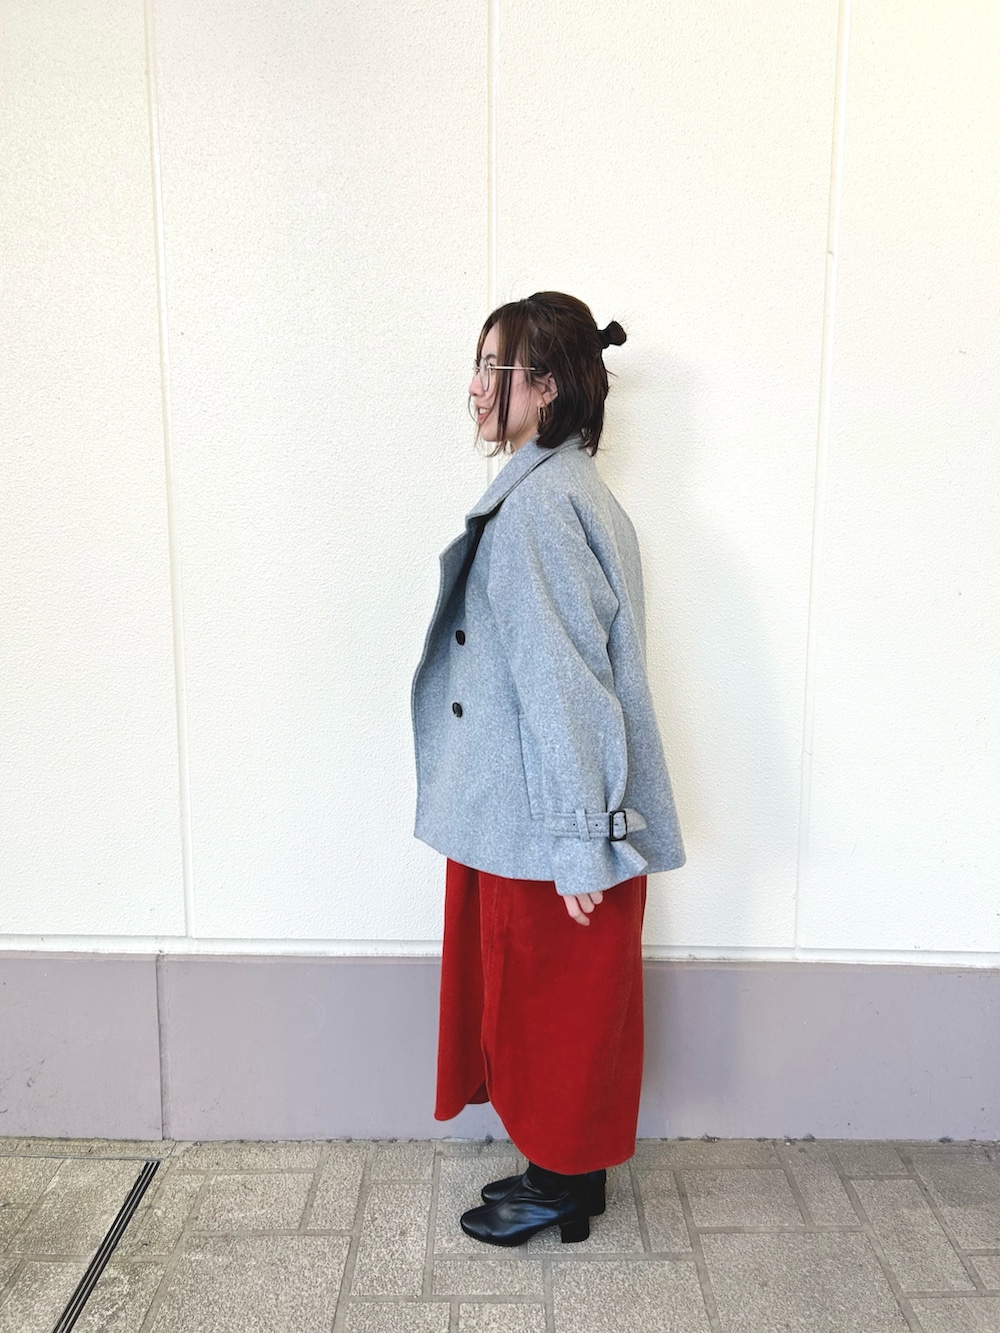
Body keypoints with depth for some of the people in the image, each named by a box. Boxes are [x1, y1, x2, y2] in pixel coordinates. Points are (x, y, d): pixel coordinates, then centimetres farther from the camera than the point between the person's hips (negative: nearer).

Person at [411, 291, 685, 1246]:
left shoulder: (544, 502, -20)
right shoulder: (551, 489, 12)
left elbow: (565, 682, -23)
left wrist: (577, 846, -21)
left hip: (551, 820, -10)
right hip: (534, 810, 10)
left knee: (553, 998, 9)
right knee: (542, 994, 21)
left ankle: (563, 1185, 31)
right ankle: (566, 1167, 39)